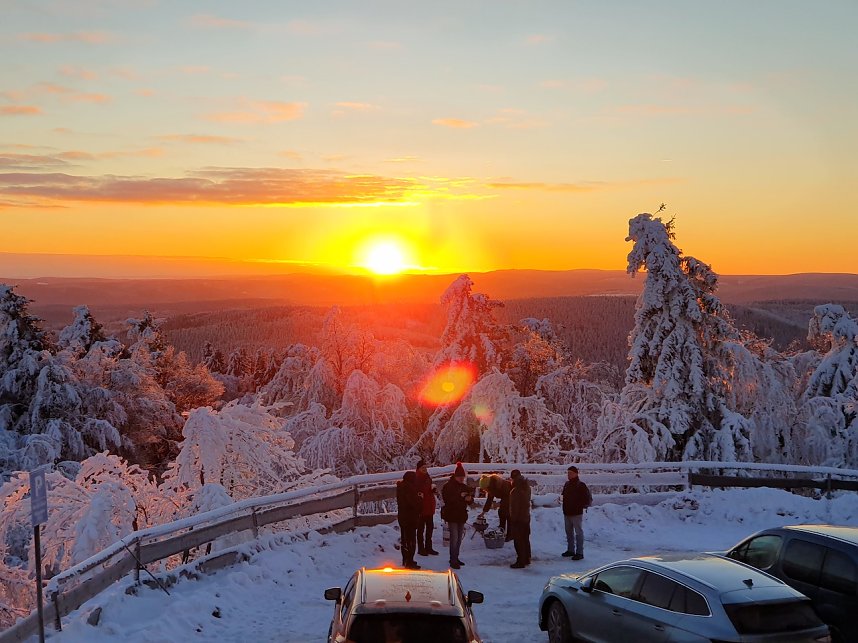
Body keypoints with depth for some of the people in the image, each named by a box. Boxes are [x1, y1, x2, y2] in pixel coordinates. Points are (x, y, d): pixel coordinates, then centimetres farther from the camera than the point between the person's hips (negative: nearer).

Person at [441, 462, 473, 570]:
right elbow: (447, 500, -21)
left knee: (459, 538, 12)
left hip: (461, 515, 7)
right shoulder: (448, 487, -8)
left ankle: (455, 558, 23)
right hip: (452, 515, -7)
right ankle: (453, 561, -9)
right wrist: (460, 496, -26)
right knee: (454, 538, -11)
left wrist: (469, 498, -12)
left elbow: (471, 499, 12)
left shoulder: (464, 487, 11)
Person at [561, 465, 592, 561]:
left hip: (577, 513, -8)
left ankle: (579, 553, -1)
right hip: (567, 513, 8)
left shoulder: (581, 485, -11)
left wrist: (582, 506, -13)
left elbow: (589, 499, -10)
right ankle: (570, 550, 27)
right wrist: (565, 507, 13)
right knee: (569, 533, 16)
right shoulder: (567, 484, 11)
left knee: (579, 533, -3)